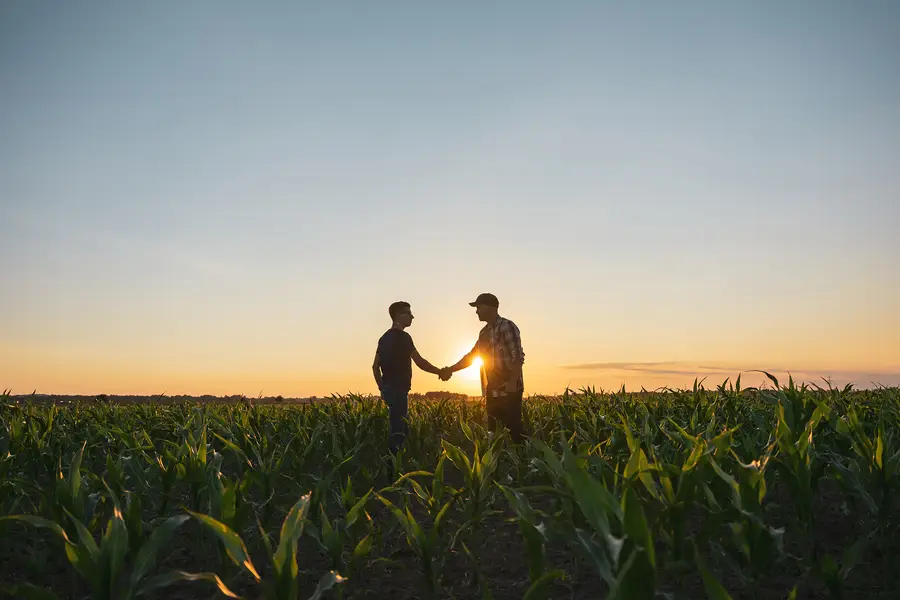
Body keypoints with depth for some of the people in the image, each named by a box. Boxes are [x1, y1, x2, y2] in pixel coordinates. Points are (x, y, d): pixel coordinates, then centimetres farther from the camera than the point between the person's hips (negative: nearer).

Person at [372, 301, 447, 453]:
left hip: (388, 388, 9)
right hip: (398, 389, -9)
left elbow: (375, 366, 17)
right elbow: (420, 362, -15)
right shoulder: (402, 337, -12)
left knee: (400, 427, 15)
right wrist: (440, 372, -3)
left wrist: (382, 387, 23)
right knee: (399, 430, -7)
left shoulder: (385, 337, 14)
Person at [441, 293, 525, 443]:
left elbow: (518, 357, -15)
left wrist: (513, 382, -22)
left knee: (512, 430, -9)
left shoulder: (507, 326, -9)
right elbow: (471, 355, 25)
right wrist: (450, 370, 19)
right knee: (494, 430, 8)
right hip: (493, 391, 8)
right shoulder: (484, 332, 16)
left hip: (509, 389, -8)